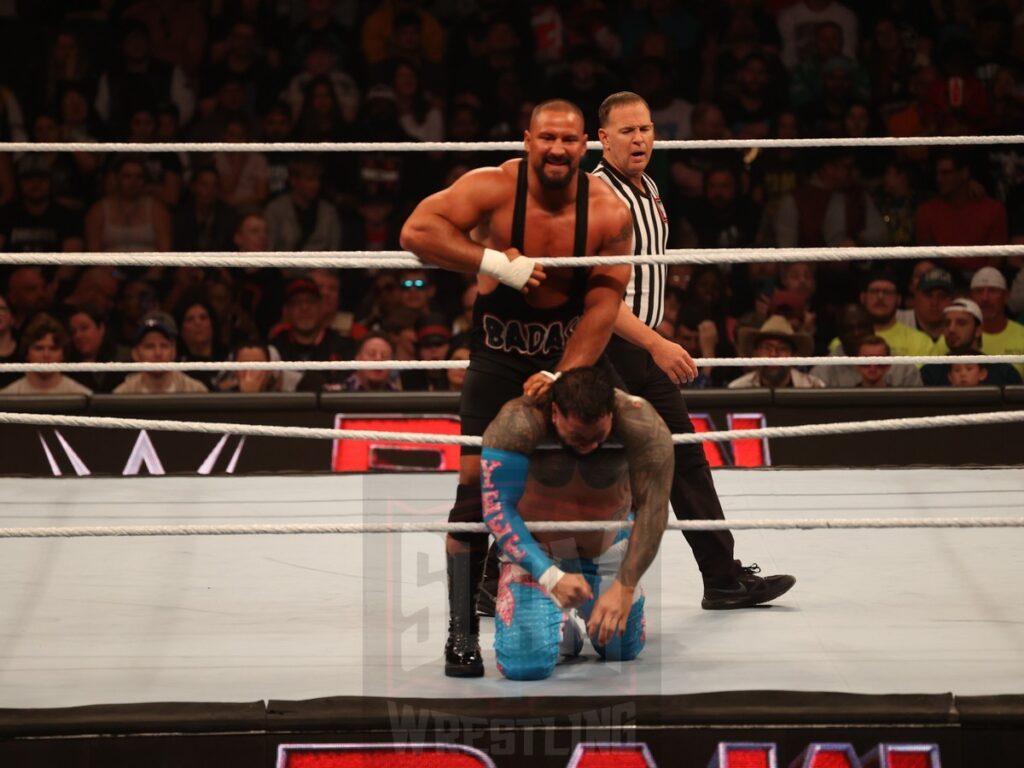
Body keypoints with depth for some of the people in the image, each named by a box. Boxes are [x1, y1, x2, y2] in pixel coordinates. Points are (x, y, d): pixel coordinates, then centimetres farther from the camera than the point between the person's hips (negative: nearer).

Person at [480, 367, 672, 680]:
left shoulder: (640, 424, -29)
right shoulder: (519, 423, -34)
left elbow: (652, 508, -26)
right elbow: (496, 508, -31)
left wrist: (625, 587, -33)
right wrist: (550, 577, -39)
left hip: (607, 545, 2)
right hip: (534, 547, -2)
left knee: (622, 651, 13)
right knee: (527, 665, -17)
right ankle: (556, 621, 19)